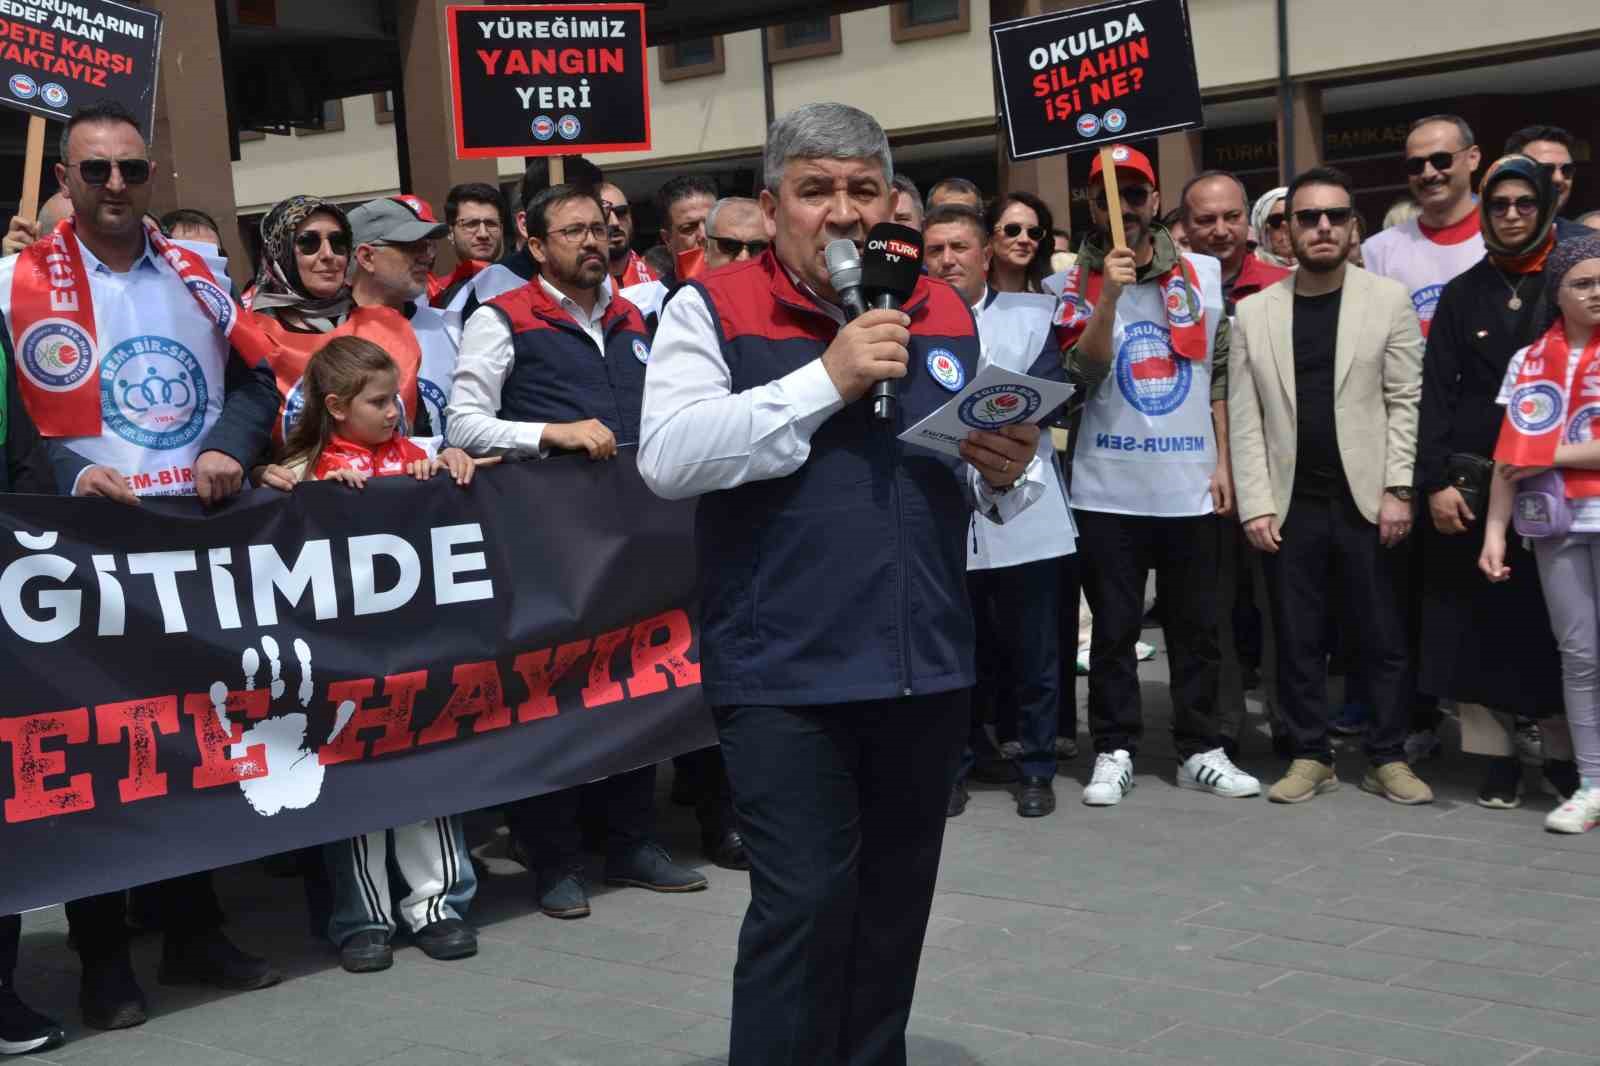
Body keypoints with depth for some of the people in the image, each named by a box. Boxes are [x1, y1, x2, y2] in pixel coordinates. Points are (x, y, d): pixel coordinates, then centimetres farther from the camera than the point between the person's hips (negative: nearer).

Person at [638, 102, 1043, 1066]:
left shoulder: (948, 316, 11)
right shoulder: (713, 310, -2)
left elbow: (995, 493, 19)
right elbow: (668, 457, -16)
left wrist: (1007, 472, -6)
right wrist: (825, 380, -18)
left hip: (926, 665, 5)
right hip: (785, 672, -5)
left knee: (894, 905, 15)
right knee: (806, 904, -6)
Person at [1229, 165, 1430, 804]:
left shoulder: (1389, 300, 3)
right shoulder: (1254, 313, 6)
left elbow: (1406, 403, -1)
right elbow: (1245, 420, 3)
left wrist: (1398, 491, -8)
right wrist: (1255, 505, -4)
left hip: (1365, 501, -1)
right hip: (1289, 507, 1)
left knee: (1384, 638, 4)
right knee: (1298, 640, 7)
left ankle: (1388, 759, 15)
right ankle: (1310, 757, 17)